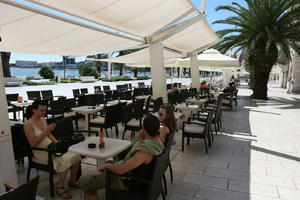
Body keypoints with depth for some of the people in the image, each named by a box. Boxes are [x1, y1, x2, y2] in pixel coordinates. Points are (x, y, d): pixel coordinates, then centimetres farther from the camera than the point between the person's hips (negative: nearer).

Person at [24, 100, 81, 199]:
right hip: (41, 152, -7)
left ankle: (72, 181, 8)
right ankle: (59, 188, -11)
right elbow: (33, 144, -18)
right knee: (65, 160, -29)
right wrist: (46, 131, -25)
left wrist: (57, 142, 2)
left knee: (76, 155, -12)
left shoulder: (42, 119, 9)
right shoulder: (28, 124, -13)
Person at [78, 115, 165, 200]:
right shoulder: (158, 141, -9)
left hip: (129, 182, -9)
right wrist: (142, 138, -3)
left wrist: (107, 165, -14)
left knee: (84, 180, -4)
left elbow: (121, 170, -33)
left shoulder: (145, 151, -36)